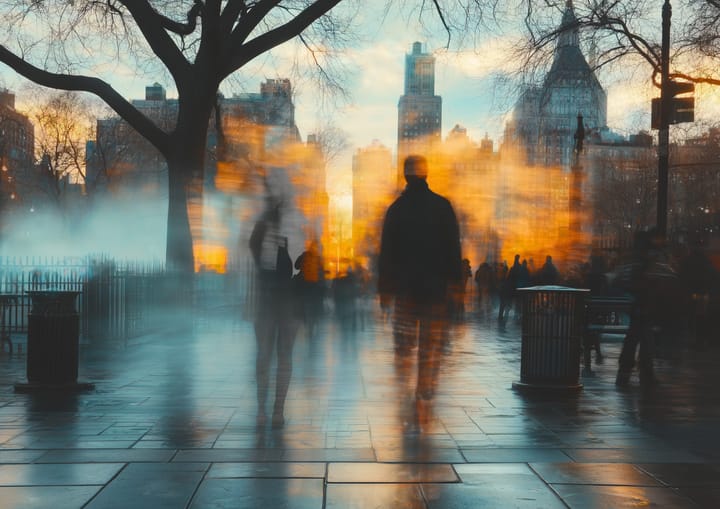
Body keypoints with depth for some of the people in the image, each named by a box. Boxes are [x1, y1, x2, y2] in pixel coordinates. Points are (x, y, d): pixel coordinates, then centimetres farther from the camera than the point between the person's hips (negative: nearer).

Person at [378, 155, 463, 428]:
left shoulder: (396, 209, 2)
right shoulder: (442, 206, -1)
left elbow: (386, 251, 3)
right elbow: (453, 248, -3)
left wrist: (384, 289, 8)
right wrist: (455, 285, 0)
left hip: (405, 285, 1)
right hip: (436, 287, -1)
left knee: (404, 342, 13)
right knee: (432, 346, 4)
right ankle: (423, 401, 0)